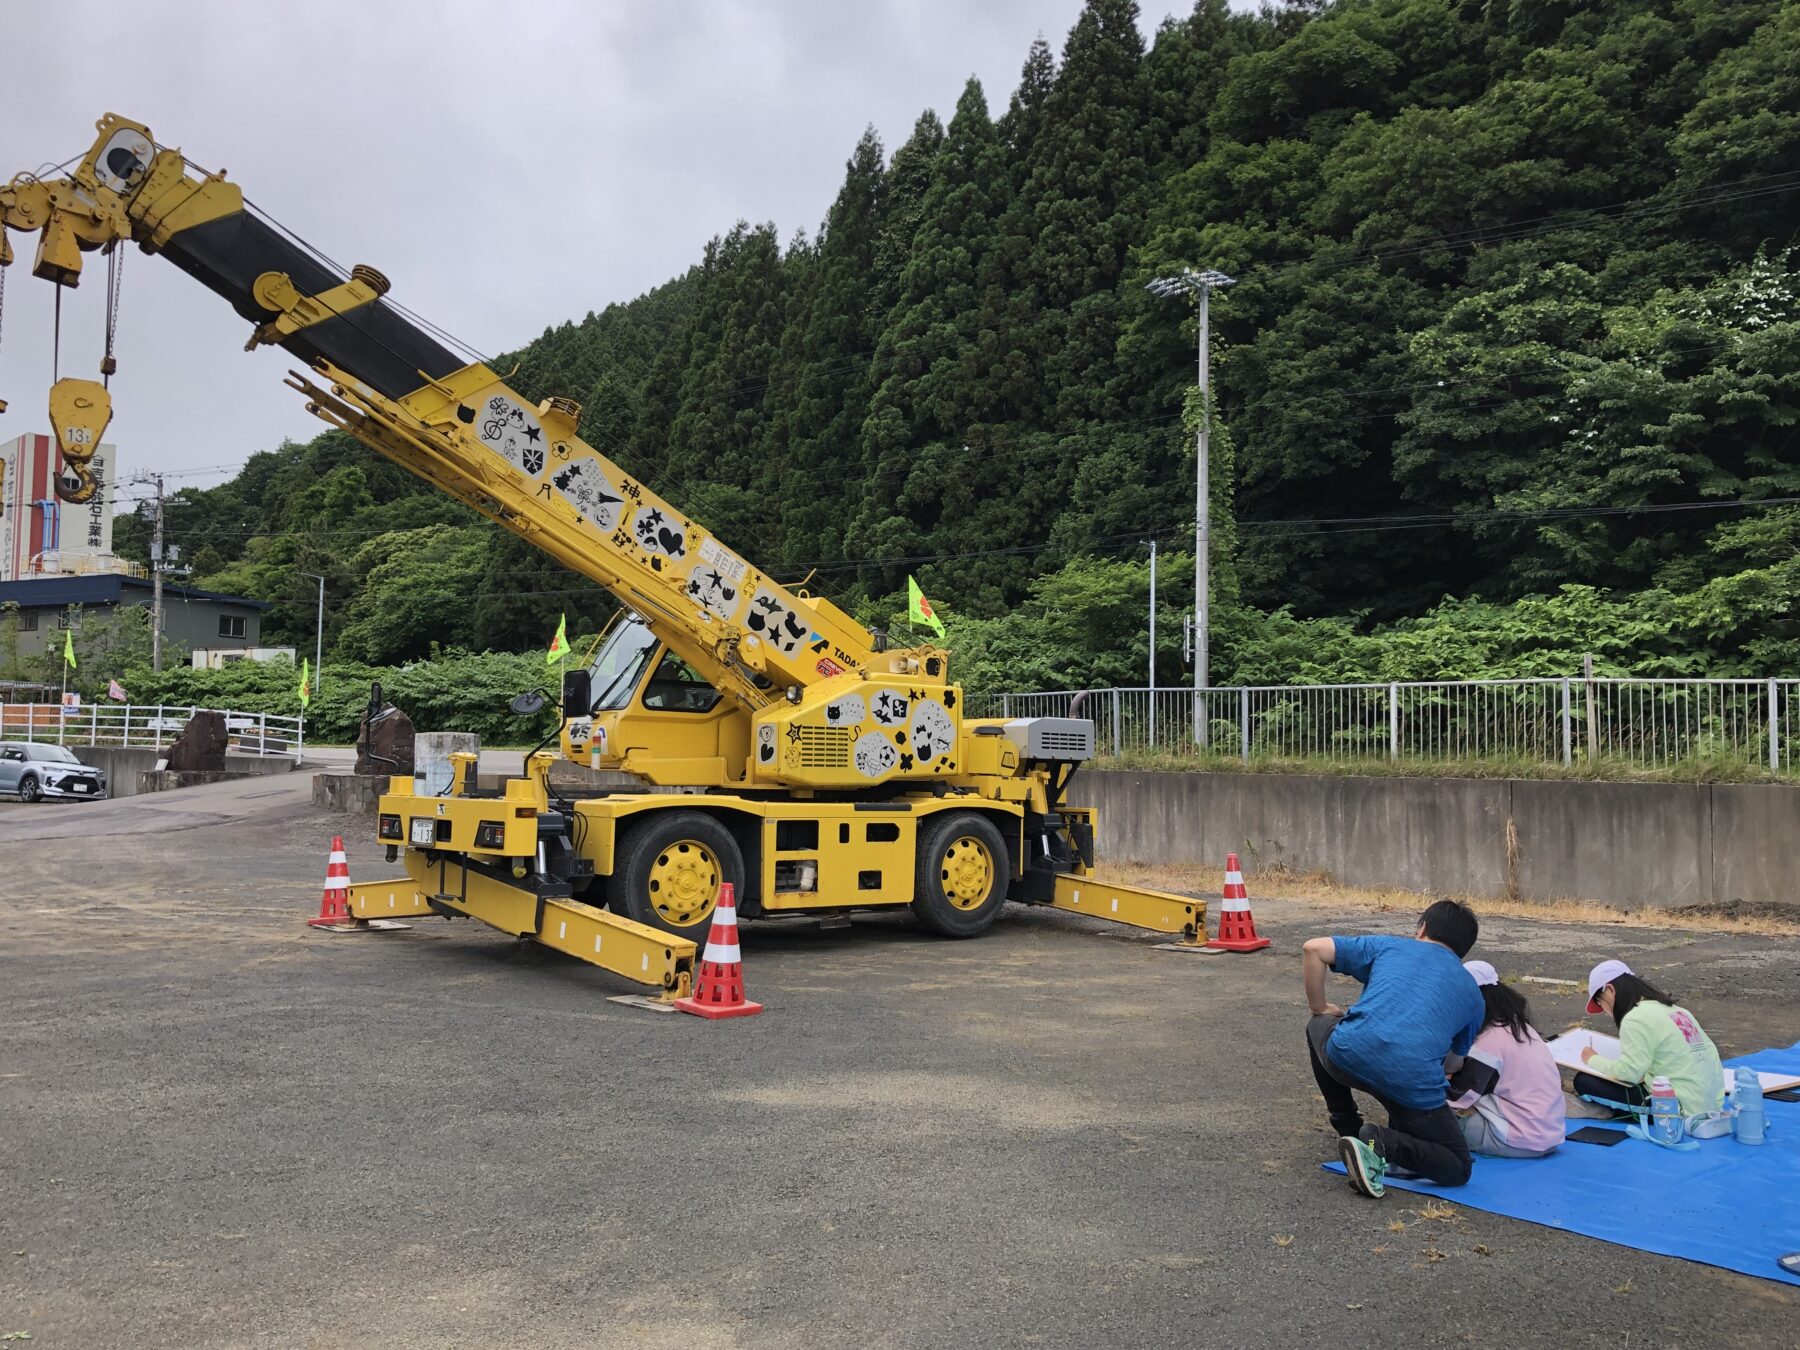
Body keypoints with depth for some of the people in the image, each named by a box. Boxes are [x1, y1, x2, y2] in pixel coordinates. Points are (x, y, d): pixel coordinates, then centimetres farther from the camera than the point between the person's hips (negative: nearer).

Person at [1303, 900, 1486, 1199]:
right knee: (1457, 1169, 19)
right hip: (1414, 1086, -1)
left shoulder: (1389, 947, 24)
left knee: (1319, 1027, 36)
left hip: (1349, 1055, 1)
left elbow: (1313, 949, 17)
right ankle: (1383, 1143, -8)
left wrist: (1319, 1009, 29)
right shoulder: (1472, 995, 28)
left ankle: (1350, 1130, 30)